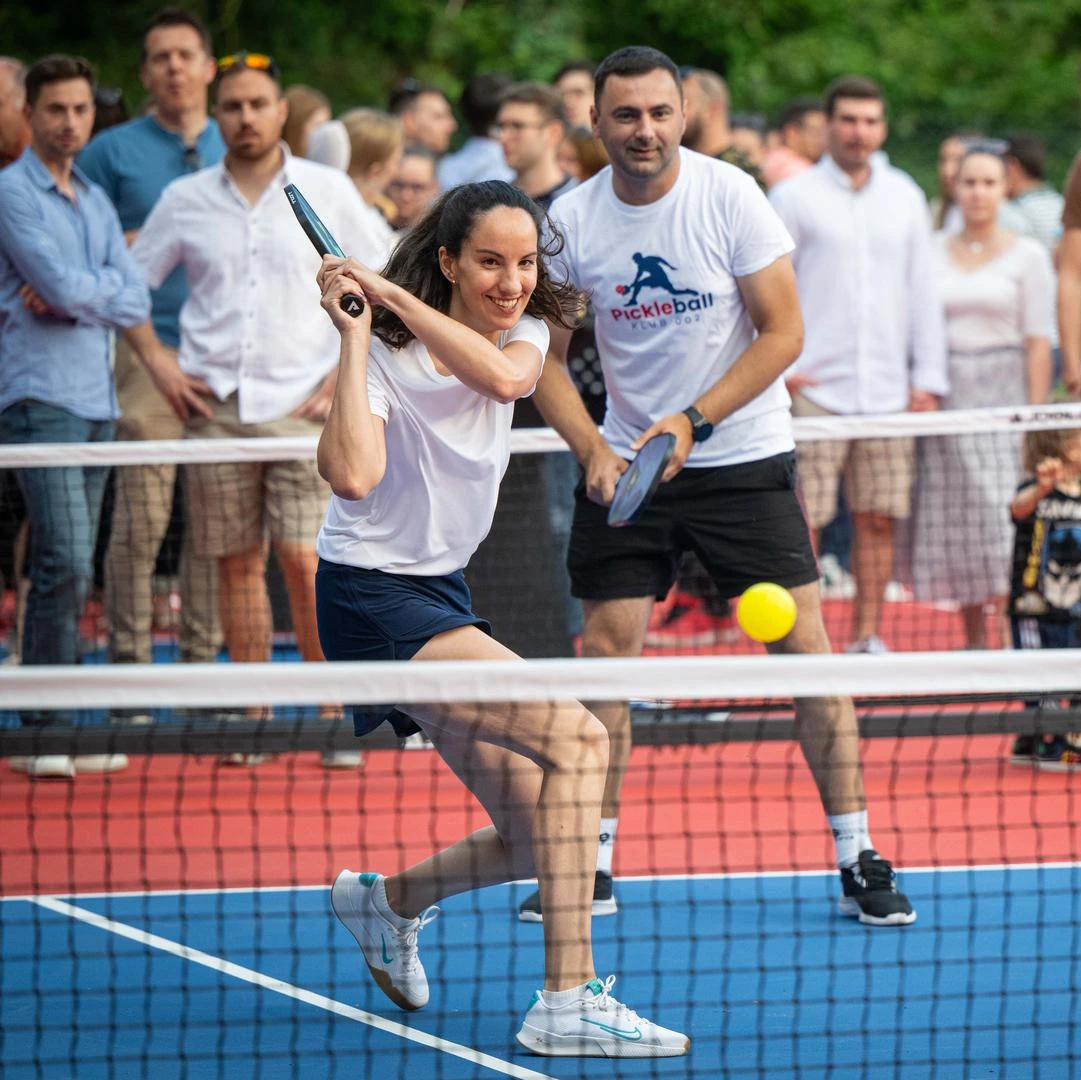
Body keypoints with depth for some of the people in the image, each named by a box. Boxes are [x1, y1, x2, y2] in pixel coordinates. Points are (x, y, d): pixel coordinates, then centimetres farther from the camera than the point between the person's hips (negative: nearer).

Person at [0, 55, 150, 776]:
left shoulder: (97, 201, 17)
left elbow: (136, 303, 7)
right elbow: (64, 286, -17)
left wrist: (73, 298, -9)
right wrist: (107, 287, 2)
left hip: (98, 401, 7)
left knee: (68, 569, 8)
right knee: (67, 565, -15)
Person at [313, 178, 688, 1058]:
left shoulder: (525, 332, 5)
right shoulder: (386, 352, -13)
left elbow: (505, 375, -21)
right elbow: (353, 476, -31)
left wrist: (397, 297, -23)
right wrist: (357, 333, -27)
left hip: (443, 592, 8)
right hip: (373, 597, -8)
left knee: (538, 838, 4)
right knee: (576, 738, -24)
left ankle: (389, 899, 33)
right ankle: (567, 1001, -26)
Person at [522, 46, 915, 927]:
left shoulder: (730, 195, -11)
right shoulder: (571, 221, -4)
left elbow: (783, 332, -10)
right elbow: (547, 358, 2)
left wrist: (692, 421, -18)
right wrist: (593, 450, -14)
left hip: (745, 457, -2)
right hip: (626, 461, 2)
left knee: (805, 647, -6)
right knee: (605, 654, -2)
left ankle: (858, 861, 1)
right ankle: (591, 868, 8)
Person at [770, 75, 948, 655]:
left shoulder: (904, 196, 12)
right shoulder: (793, 197, 1)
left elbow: (922, 290, 15)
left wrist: (928, 378, 9)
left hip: (888, 390, 4)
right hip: (814, 389, -4)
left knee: (878, 519, 4)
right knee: (802, 522, -7)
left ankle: (867, 636, 12)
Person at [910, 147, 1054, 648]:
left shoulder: (1027, 255, 3)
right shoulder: (932, 251, 11)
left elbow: (1038, 342, -1)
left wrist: (1036, 415, -8)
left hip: (1002, 392, -3)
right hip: (944, 394, 3)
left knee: (1005, 516, -12)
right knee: (953, 522, 1)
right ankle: (973, 640, 8)